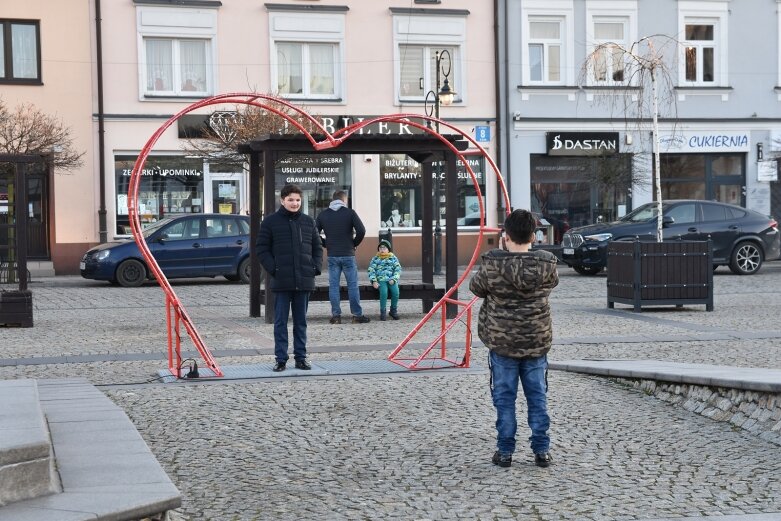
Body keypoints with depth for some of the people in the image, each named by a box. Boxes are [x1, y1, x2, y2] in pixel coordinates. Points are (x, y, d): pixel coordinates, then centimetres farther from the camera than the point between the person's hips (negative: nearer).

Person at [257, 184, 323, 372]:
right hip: (282, 281, -3)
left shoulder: (308, 222, 9)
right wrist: (273, 269, -10)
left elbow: (317, 247, 16)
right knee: (280, 322, 1)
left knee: (301, 321, 10)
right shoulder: (271, 221, -1)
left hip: (304, 281, 3)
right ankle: (281, 359, 6)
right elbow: (262, 248, 1)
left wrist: (316, 267, 2)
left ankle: (301, 357, 16)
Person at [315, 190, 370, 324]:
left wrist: (326, 245, 12)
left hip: (332, 256, 2)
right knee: (352, 285, 3)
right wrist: (354, 244, 2)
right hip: (348, 254, -2)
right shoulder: (350, 212, -4)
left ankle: (336, 316, 3)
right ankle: (357, 315, 4)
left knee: (333, 286, 5)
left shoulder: (323, 214, 6)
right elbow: (361, 231, -13)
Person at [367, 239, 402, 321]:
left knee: (396, 292, -27)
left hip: (391, 280, 1)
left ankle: (393, 310, -6)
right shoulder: (375, 259, 12)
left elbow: (398, 270, 7)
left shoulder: (393, 258, 14)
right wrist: (374, 281, -10)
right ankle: (382, 311, -17)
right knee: (384, 292, -31)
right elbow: (371, 271, 6)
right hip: (381, 280, -1)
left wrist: (393, 279, -9)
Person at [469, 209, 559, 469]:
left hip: (502, 342, -2)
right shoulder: (546, 264, -9)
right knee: (537, 397, 12)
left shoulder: (492, 264, -15)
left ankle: (505, 451, 12)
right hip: (537, 341, 2)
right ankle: (542, 450, 15)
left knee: (504, 398, 8)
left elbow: (476, 287, 2)